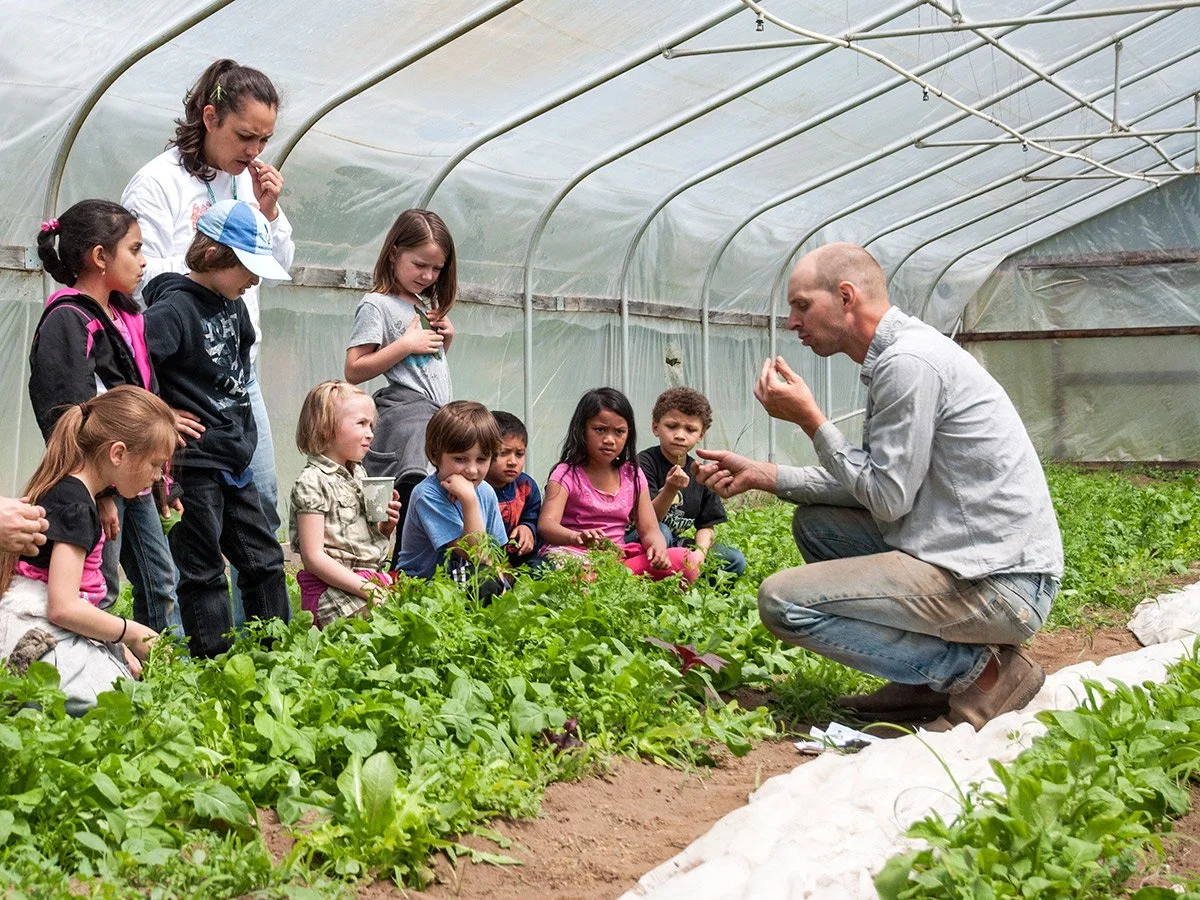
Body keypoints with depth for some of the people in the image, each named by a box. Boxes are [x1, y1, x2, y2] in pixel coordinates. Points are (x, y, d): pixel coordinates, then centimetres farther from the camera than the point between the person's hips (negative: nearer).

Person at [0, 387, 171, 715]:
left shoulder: (66, 491, 19)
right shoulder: (74, 505, -12)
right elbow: (63, 607, -18)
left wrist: (119, 647, 14)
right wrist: (131, 632, -4)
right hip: (35, 639, -10)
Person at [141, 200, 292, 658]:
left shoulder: (231, 304, 10)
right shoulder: (175, 306, -16)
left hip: (234, 461, 9)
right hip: (195, 463, -9)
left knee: (265, 560, 13)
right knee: (203, 573, 1)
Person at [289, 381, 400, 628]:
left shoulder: (358, 474, 17)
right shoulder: (312, 482, -9)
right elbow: (313, 558, -16)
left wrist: (387, 526, 4)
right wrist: (367, 589, -20)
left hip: (374, 577, 9)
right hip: (333, 588, -9)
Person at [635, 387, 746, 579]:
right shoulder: (645, 462, -10)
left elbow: (707, 525, 7)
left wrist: (700, 552, -14)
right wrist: (670, 490, -36)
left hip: (677, 543, 6)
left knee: (736, 561, -10)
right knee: (660, 531, -38)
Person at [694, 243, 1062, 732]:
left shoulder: (908, 362, -16)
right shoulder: (903, 350, 15)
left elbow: (888, 497, -16)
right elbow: (876, 483, 16)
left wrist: (810, 419, -8)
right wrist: (761, 475, 13)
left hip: (1000, 582, -10)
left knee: (782, 601, -15)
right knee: (814, 522, 19)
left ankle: (980, 669, -8)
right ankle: (932, 680, 12)